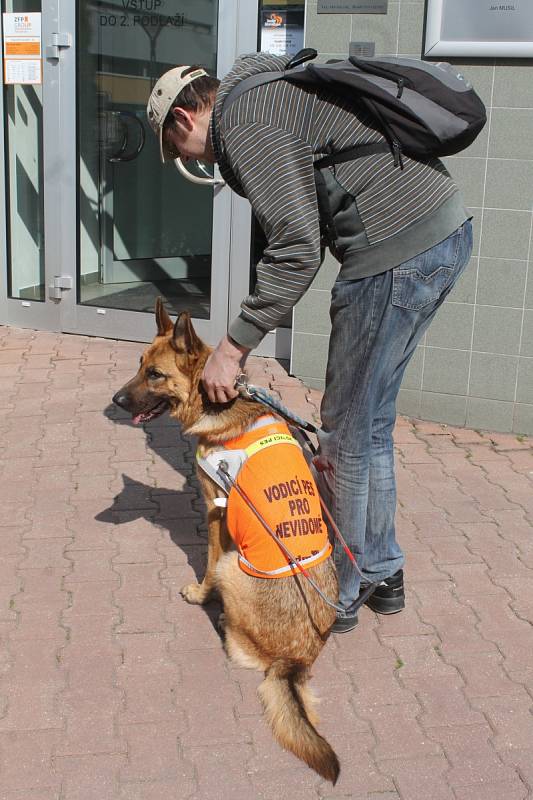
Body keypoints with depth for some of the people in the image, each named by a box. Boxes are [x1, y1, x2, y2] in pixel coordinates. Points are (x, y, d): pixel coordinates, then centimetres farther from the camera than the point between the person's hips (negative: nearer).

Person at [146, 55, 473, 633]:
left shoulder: (241, 120, -8)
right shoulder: (270, 88, 23)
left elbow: (297, 249, -18)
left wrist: (232, 348, -11)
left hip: (397, 250, -10)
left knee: (347, 435, 4)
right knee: (371, 424, 20)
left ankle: (336, 596, 20)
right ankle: (381, 575, 34)